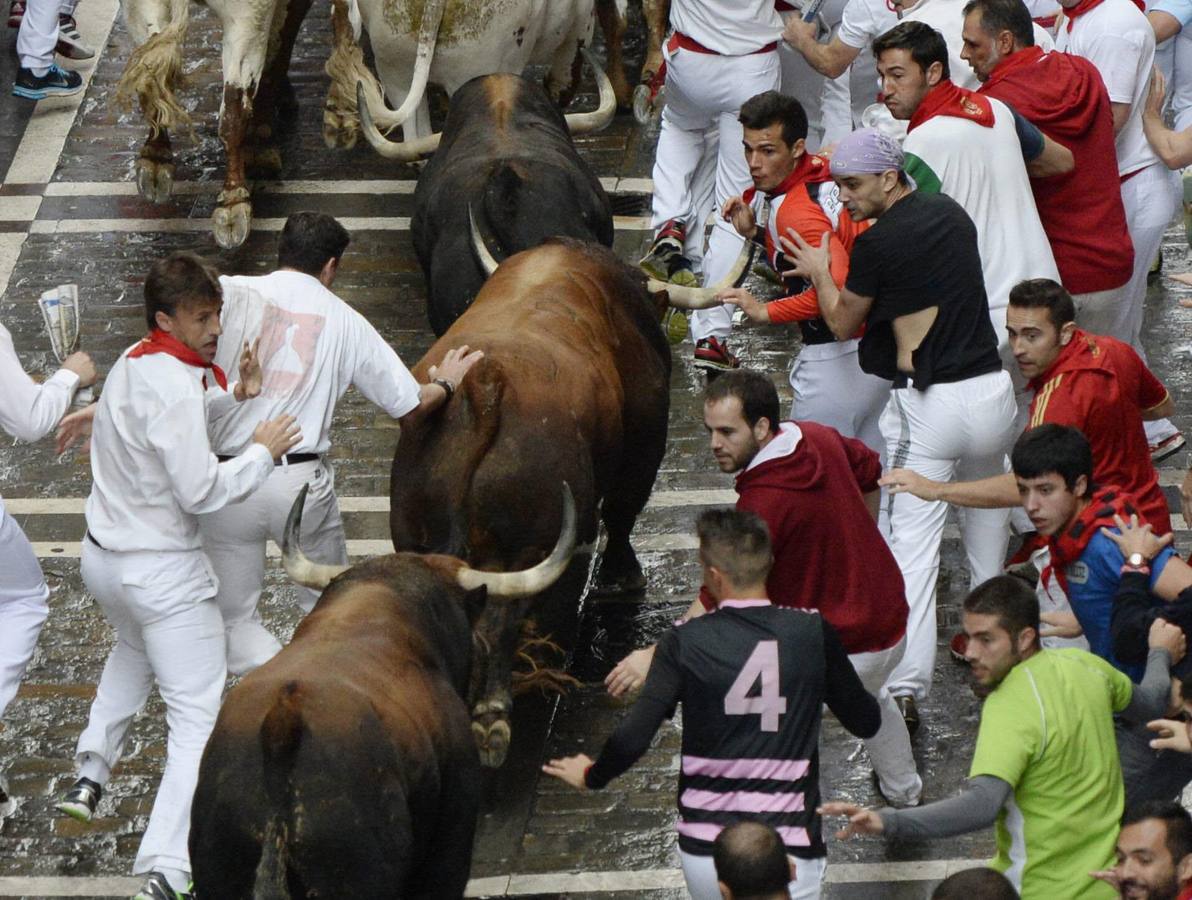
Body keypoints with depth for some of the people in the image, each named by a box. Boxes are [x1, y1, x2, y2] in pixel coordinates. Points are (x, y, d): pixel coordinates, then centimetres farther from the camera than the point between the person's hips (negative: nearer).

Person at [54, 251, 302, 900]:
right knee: (198, 718, -6)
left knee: (135, 651, 40)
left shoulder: (133, 363, 4)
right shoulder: (173, 389, -24)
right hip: (162, 572, -9)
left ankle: (89, 775, 37)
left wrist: (233, 396, 3)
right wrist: (263, 452, -12)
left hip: (102, 557, 9)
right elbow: (202, 490, -26)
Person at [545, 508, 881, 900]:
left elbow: (632, 738, -9)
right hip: (790, 852, -1)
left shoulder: (685, 642, -7)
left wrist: (591, 777, 11)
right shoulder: (813, 633, -4)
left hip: (705, 853, 1)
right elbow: (866, 722, 8)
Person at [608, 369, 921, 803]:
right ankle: (903, 791, 66)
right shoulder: (818, 437, -5)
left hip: (837, 649, -10)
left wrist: (656, 656, -32)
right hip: (891, 622, 10)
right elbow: (869, 469, 17)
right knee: (869, 697, 40)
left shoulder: (765, 501, -32)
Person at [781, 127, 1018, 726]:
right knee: (987, 510, 27)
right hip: (992, 390, 6)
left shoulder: (877, 245, -11)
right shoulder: (952, 214, 9)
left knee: (911, 546, -6)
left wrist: (818, 272, 22)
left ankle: (906, 687, -14)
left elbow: (842, 324, 5)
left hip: (926, 407, -6)